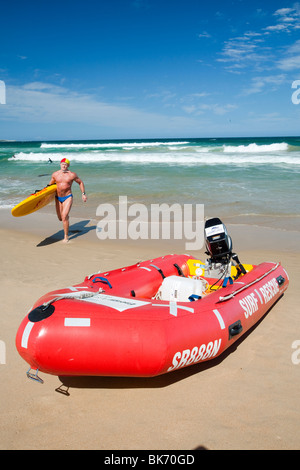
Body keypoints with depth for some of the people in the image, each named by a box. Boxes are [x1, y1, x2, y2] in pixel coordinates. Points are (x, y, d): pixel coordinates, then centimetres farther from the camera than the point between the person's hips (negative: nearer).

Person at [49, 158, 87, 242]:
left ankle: (66, 236, -6)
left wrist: (83, 194, 5)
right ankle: (67, 216, 49)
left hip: (68, 197, -4)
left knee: (64, 217, -18)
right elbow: (50, 184, 18)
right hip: (58, 198, 4)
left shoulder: (72, 175, -5)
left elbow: (80, 182, 8)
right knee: (60, 218, 11)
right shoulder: (55, 174, 2)